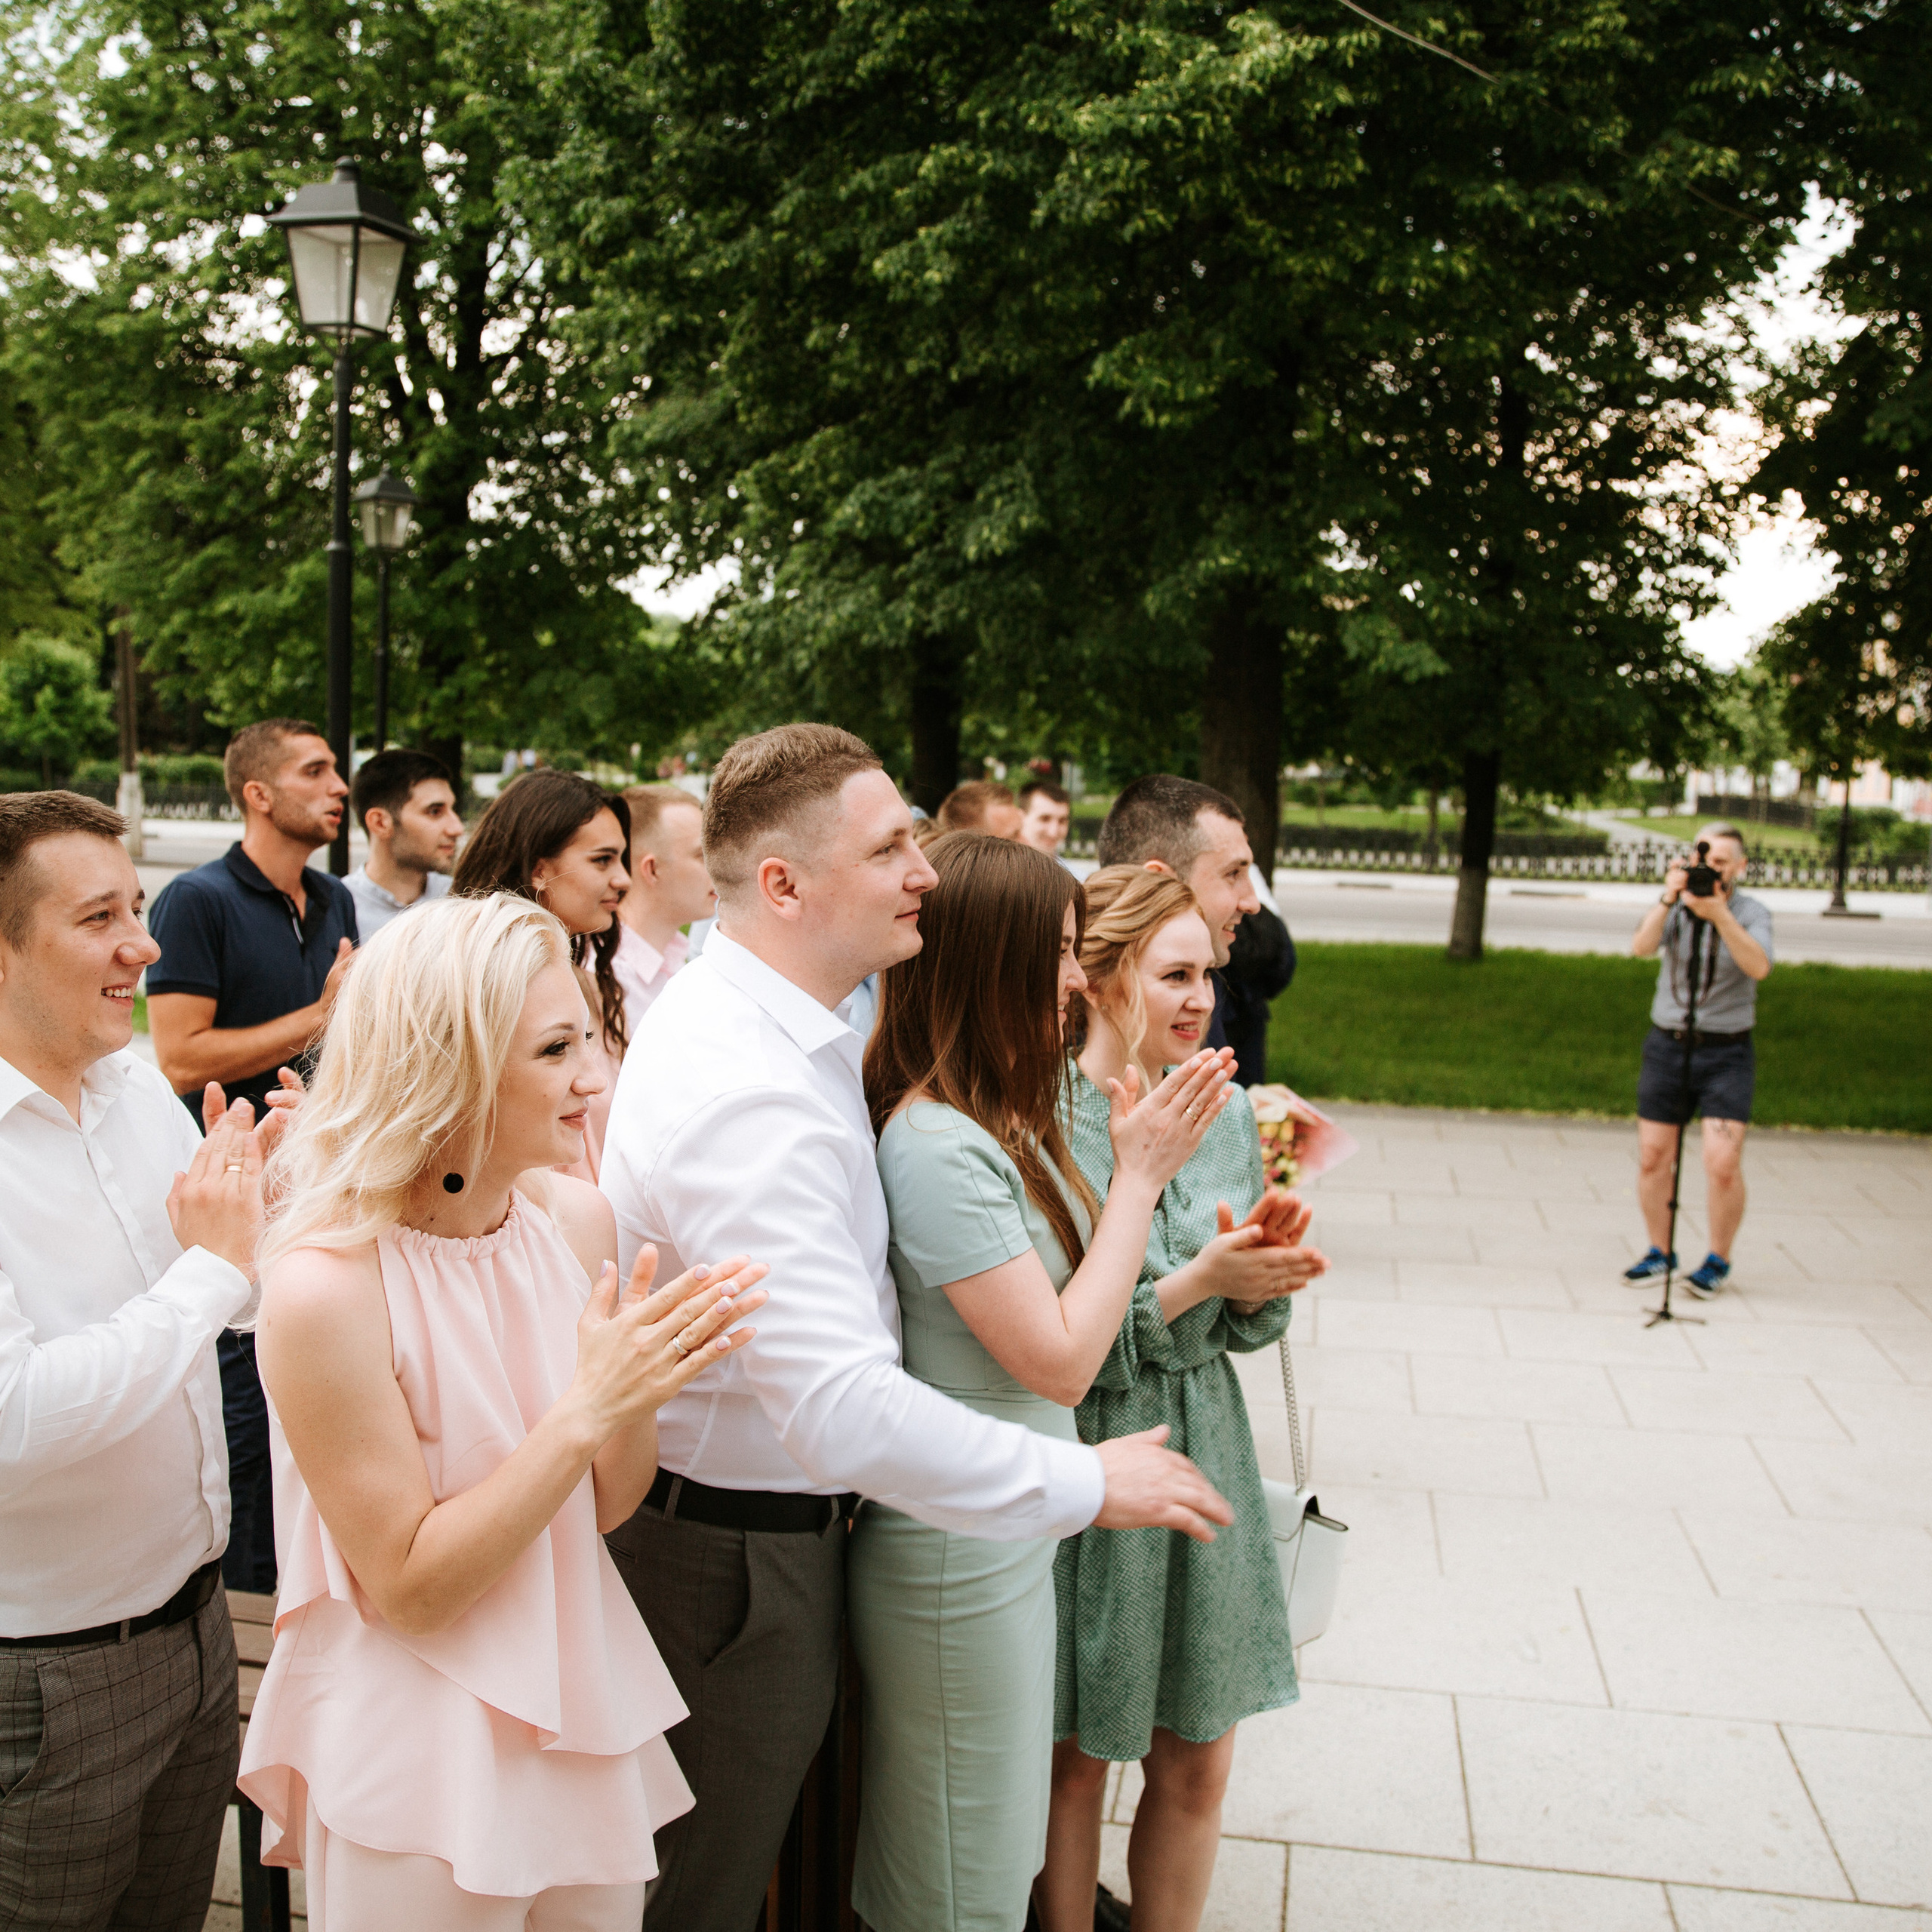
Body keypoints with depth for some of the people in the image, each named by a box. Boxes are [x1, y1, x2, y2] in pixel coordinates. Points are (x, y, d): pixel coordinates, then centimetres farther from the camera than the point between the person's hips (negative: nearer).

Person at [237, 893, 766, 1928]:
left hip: (580, 1713, 6)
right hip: (419, 1755, -6)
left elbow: (607, 1503, 1)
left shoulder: (575, 1217, -7)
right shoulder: (325, 1287, -25)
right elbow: (408, 1588, -19)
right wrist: (586, 1407, -28)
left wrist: (641, 1386, -19)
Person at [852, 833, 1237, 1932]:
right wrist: (1141, 1177, -16)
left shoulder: (1005, 1119, 5)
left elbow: (1070, 1298, 5)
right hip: (960, 1557, -9)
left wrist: (1143, 1163, -1)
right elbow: (1060, 1361, -21)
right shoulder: (936, 1147, -25)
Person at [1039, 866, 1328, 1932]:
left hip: (1202, 1452, 5)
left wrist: (1263, 1280, -12)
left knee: (1196, 1766, 15)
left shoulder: (1225, 1113, 3)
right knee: (1074, 1762, 13)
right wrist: (1195, 1282, -23)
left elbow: (1248, 1327, 10)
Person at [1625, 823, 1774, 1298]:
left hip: (1727, 1053, -2)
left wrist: (1719, 915, -36)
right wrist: (1668, 899, -32)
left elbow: (1759, 966, -25)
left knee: (1723, 1164, -11)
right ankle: (1659, 1253, 23)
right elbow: (1641, 946, -18)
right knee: (1653, 1158, 5)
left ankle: (1718, 1261, 9)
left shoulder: (1752, 912, -5)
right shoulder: (1674, 907, 0)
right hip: (1667, 1046, 3)